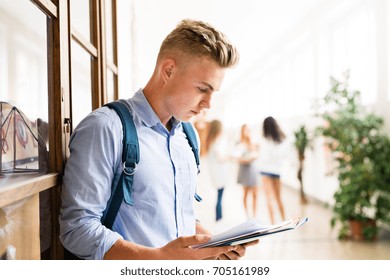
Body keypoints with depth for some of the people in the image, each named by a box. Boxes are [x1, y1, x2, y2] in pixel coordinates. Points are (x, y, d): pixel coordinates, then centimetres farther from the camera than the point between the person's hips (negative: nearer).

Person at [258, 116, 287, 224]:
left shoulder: (265, 141, -10)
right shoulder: (281, 140, 4)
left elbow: (264, 158, -11)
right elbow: (282, 155, 6)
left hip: (267, 170, -5)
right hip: (278, 170, 5)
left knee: (269, 198, -5)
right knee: (278, 198, 18)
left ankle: (273, 223, -11)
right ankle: (284, 221, 23)